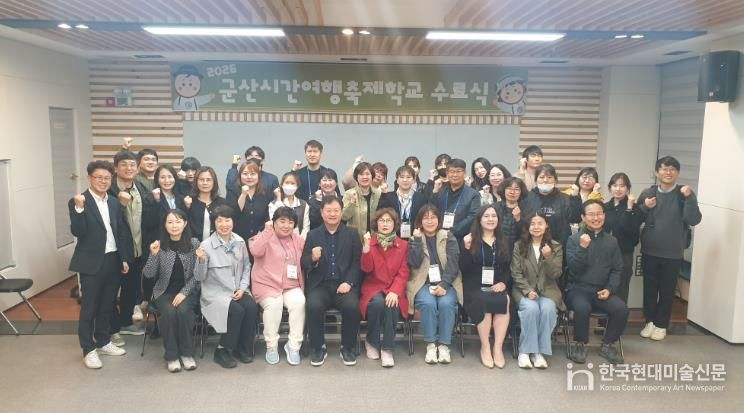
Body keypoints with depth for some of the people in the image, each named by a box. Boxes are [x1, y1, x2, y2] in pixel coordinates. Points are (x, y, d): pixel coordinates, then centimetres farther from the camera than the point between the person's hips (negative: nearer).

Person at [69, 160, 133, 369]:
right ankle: (89, 349, 14)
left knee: (107, 305, 15)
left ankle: (103, 342, 29)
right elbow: (77, 232, -17)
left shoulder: (115, 203, 8)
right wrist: (79, 208, -30)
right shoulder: (78, 202, -8)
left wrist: (125, 258, 6)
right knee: (89, 307, 4)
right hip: (91, 263, -5)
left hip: (113, 261, 6)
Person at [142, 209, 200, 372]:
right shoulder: (159, 245, -2)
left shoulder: (194, 243, -3)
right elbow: (148, 274, -5)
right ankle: (171, 355, -12)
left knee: (183, 310, -30)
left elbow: (197, 274, -2)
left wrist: (184, 293, -14)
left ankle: (187, 353, -12)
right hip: (164, 291, 1)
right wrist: (153, 254, -21)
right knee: (168, 312, -29)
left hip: (188, 291, 0)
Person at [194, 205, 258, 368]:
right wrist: (201, 260, -25)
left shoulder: (240, 242, 2)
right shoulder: (206, 245, -9)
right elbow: (199, 277, -7)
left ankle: (243, 348, -2)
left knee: (252, 307, -24)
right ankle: (223, 350, -6)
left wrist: (242, 288, -3)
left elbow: (246, 267, 11)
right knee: (236, 310, -28)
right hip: (216, 292, -4)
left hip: (238, 290, 4)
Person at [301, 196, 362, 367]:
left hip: (344, 284, 0)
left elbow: (357, 262, 3)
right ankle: (318, 347, -7)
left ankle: (347, 348, -5)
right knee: (313, 306, -29)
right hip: (320, 284, 0)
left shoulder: (352, 234, 10)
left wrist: (349, 282, -13)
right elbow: (304, 264, 6)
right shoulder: (312, 235, 11)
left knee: (352, 306, -29)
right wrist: (312, 258, -17)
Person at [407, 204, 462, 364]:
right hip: (423, 284, 0)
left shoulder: (449, 237, 7)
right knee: (428, 303, -31)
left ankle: (444, 346, -19)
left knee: (446, 303, -31)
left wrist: (444, 285, -18)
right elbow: (414, 263, -6)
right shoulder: (415, 239, 10)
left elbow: (453, 264, -4)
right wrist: (418, 239, -10)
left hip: (446, 283, 0)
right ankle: (430, 345, -18)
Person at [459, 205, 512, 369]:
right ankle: (485, 347, -18)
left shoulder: (503, 242, 17)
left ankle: (498, 347, -21)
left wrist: (503, 282, -6)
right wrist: (466, 248, -14)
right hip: (475, 286, -2)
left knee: (503, 301, -31)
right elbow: (464, 269, -2)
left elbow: (508, 268, 14)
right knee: (484, 301, -34)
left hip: (497, 286, 3)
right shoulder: (470, 240, 6)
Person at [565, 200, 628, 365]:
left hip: (602, 290, 3)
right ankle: (578, 344, -7)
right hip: (578, 288, -3)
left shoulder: (611, 241, 9)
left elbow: (617, 269, 10)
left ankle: (608, 345, 2)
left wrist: (609, 289, -6)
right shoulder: (574, 239, 0)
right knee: (583, 308, -34)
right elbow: (573, 268, -11)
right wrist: (582, 248, -24)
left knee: (621, 309, -24)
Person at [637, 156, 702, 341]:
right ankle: (650, 321, 25)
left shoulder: (685, 194, -4)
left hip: (673, 253, -2)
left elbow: (694, 220, -14)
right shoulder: (648, 193, 1)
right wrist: (644, 207, -15)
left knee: (667, 291, 8)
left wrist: (689, 198, -25)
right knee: (649, 288, 10)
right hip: (649, 251, 2)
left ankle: (661, 325, 22)